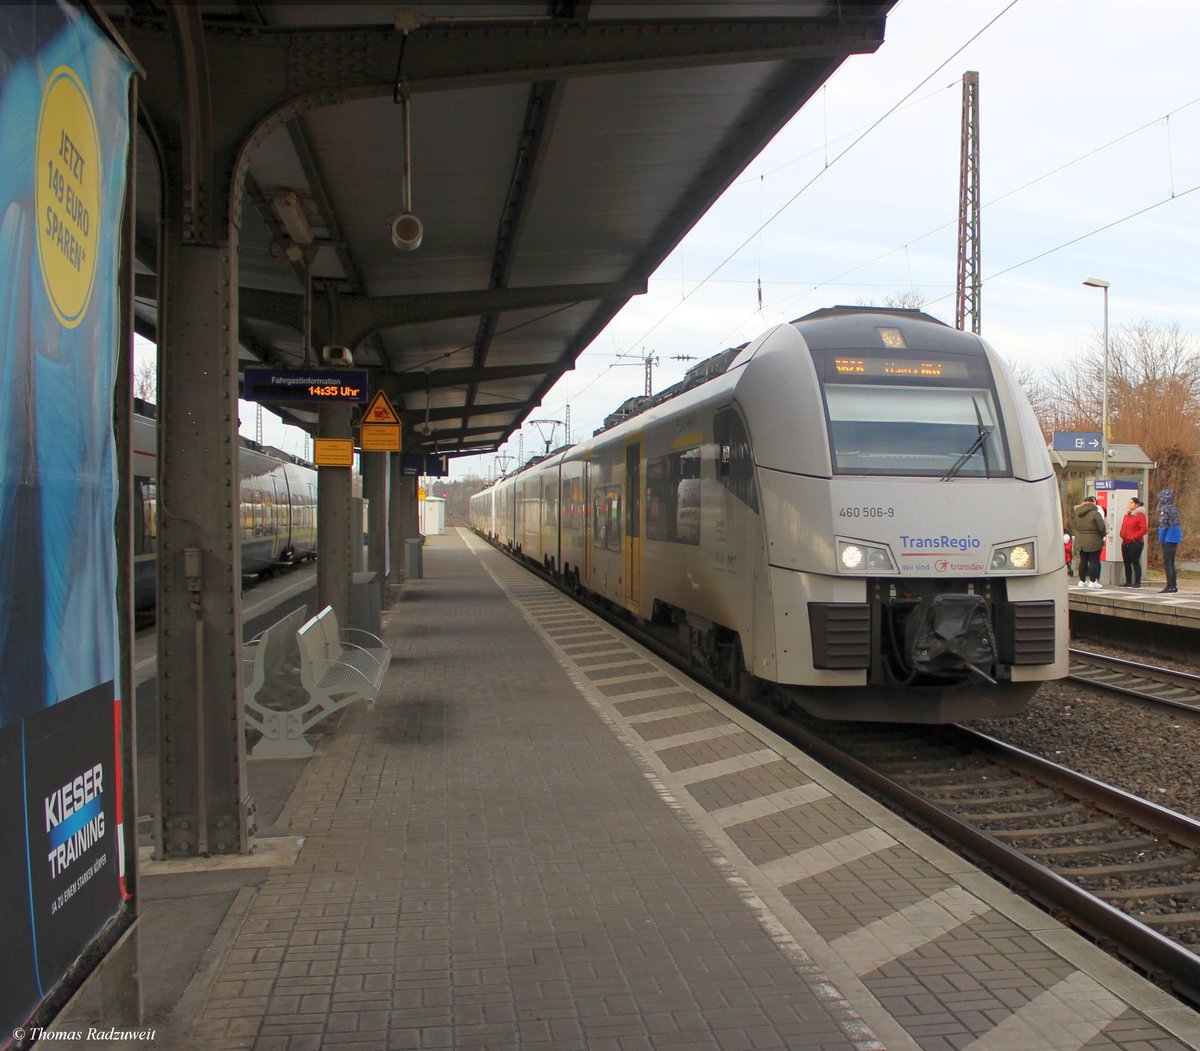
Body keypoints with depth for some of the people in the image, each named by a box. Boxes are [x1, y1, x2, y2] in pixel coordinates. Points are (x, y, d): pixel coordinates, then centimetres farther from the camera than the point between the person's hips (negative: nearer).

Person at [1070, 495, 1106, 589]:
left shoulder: (1077, 513, 8)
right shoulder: (1095, 513, -12)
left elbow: (1075, 525, 12)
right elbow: (1101, 527, -11)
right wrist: (1102, 537, 4)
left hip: (1080, 541, 6)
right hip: (1093, 541, -6)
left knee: (1083, 561, 11)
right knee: (1094, 561, -1)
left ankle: (1082, 580, 13)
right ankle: (1092, 581, -1)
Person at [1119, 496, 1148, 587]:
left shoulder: (1140, 515, -6)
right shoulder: (1127, 514, 16)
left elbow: (1144, 529, -13)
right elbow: (1123, 526, 24)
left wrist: (1134, 536, -14)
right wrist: (1122, 535, 7)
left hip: (1136, 543, -7)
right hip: (1125, 542, 7)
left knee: (1135, 562, -5)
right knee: (1127, 563, 8)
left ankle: (1137, 582, -1)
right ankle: (1128, 582, 15)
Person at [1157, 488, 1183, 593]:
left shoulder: (1164, 509, -12)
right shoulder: (1174, 509, 12)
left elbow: (1163, 525, -16)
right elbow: (1178, 524, 14)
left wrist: (1160, 540, -9)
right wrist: (1178, 541, 17)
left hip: (1168, 539, -8)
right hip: (1175, 539, 8)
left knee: (1167, 562, -4)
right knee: (1172, 562, 14)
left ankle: (1170, 587, -6)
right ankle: (1174, 585, 16)